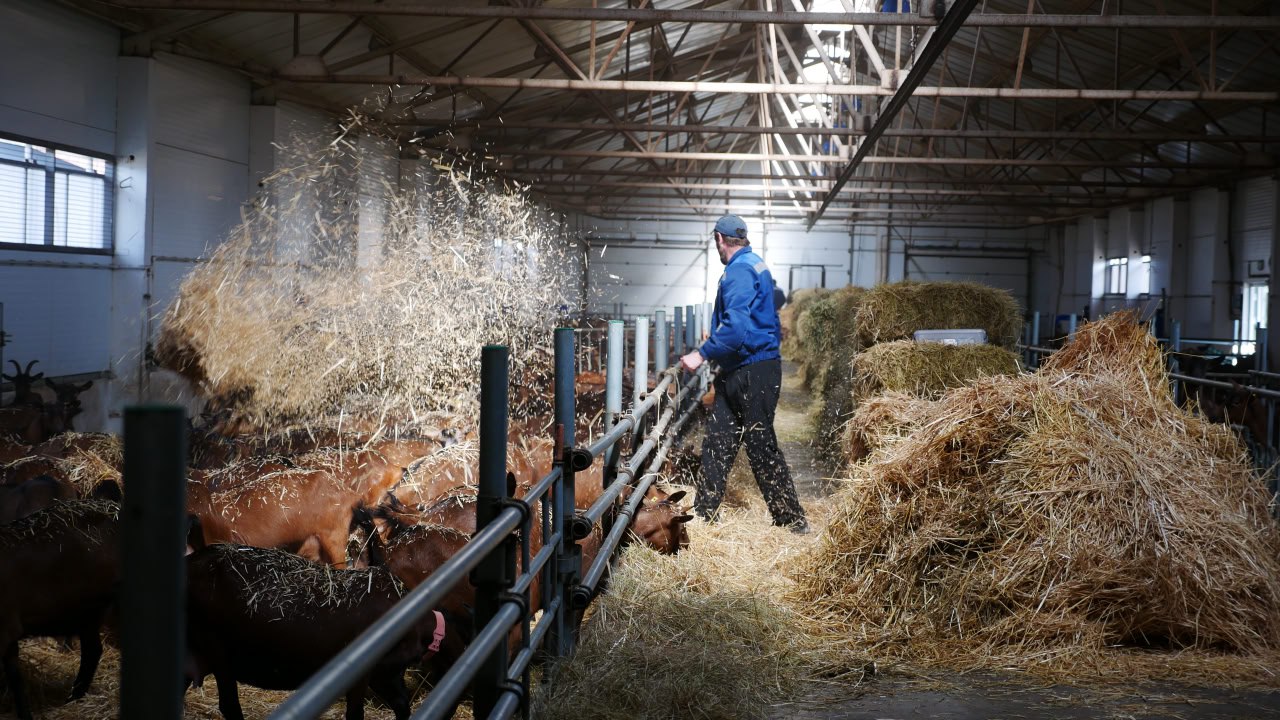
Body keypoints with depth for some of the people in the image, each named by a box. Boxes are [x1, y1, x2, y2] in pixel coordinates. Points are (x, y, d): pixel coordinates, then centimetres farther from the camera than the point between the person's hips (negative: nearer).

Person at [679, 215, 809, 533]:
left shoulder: (739, 271, -16)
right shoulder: (757, 266, 17)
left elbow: (736, 326, -28)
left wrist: (703, 354, -23)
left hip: (753, 373, -10)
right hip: (737, 374, 10)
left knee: (761, 447, -4)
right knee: (717, 443, 10)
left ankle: (794, 521, 5)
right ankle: (703, 514, 16)